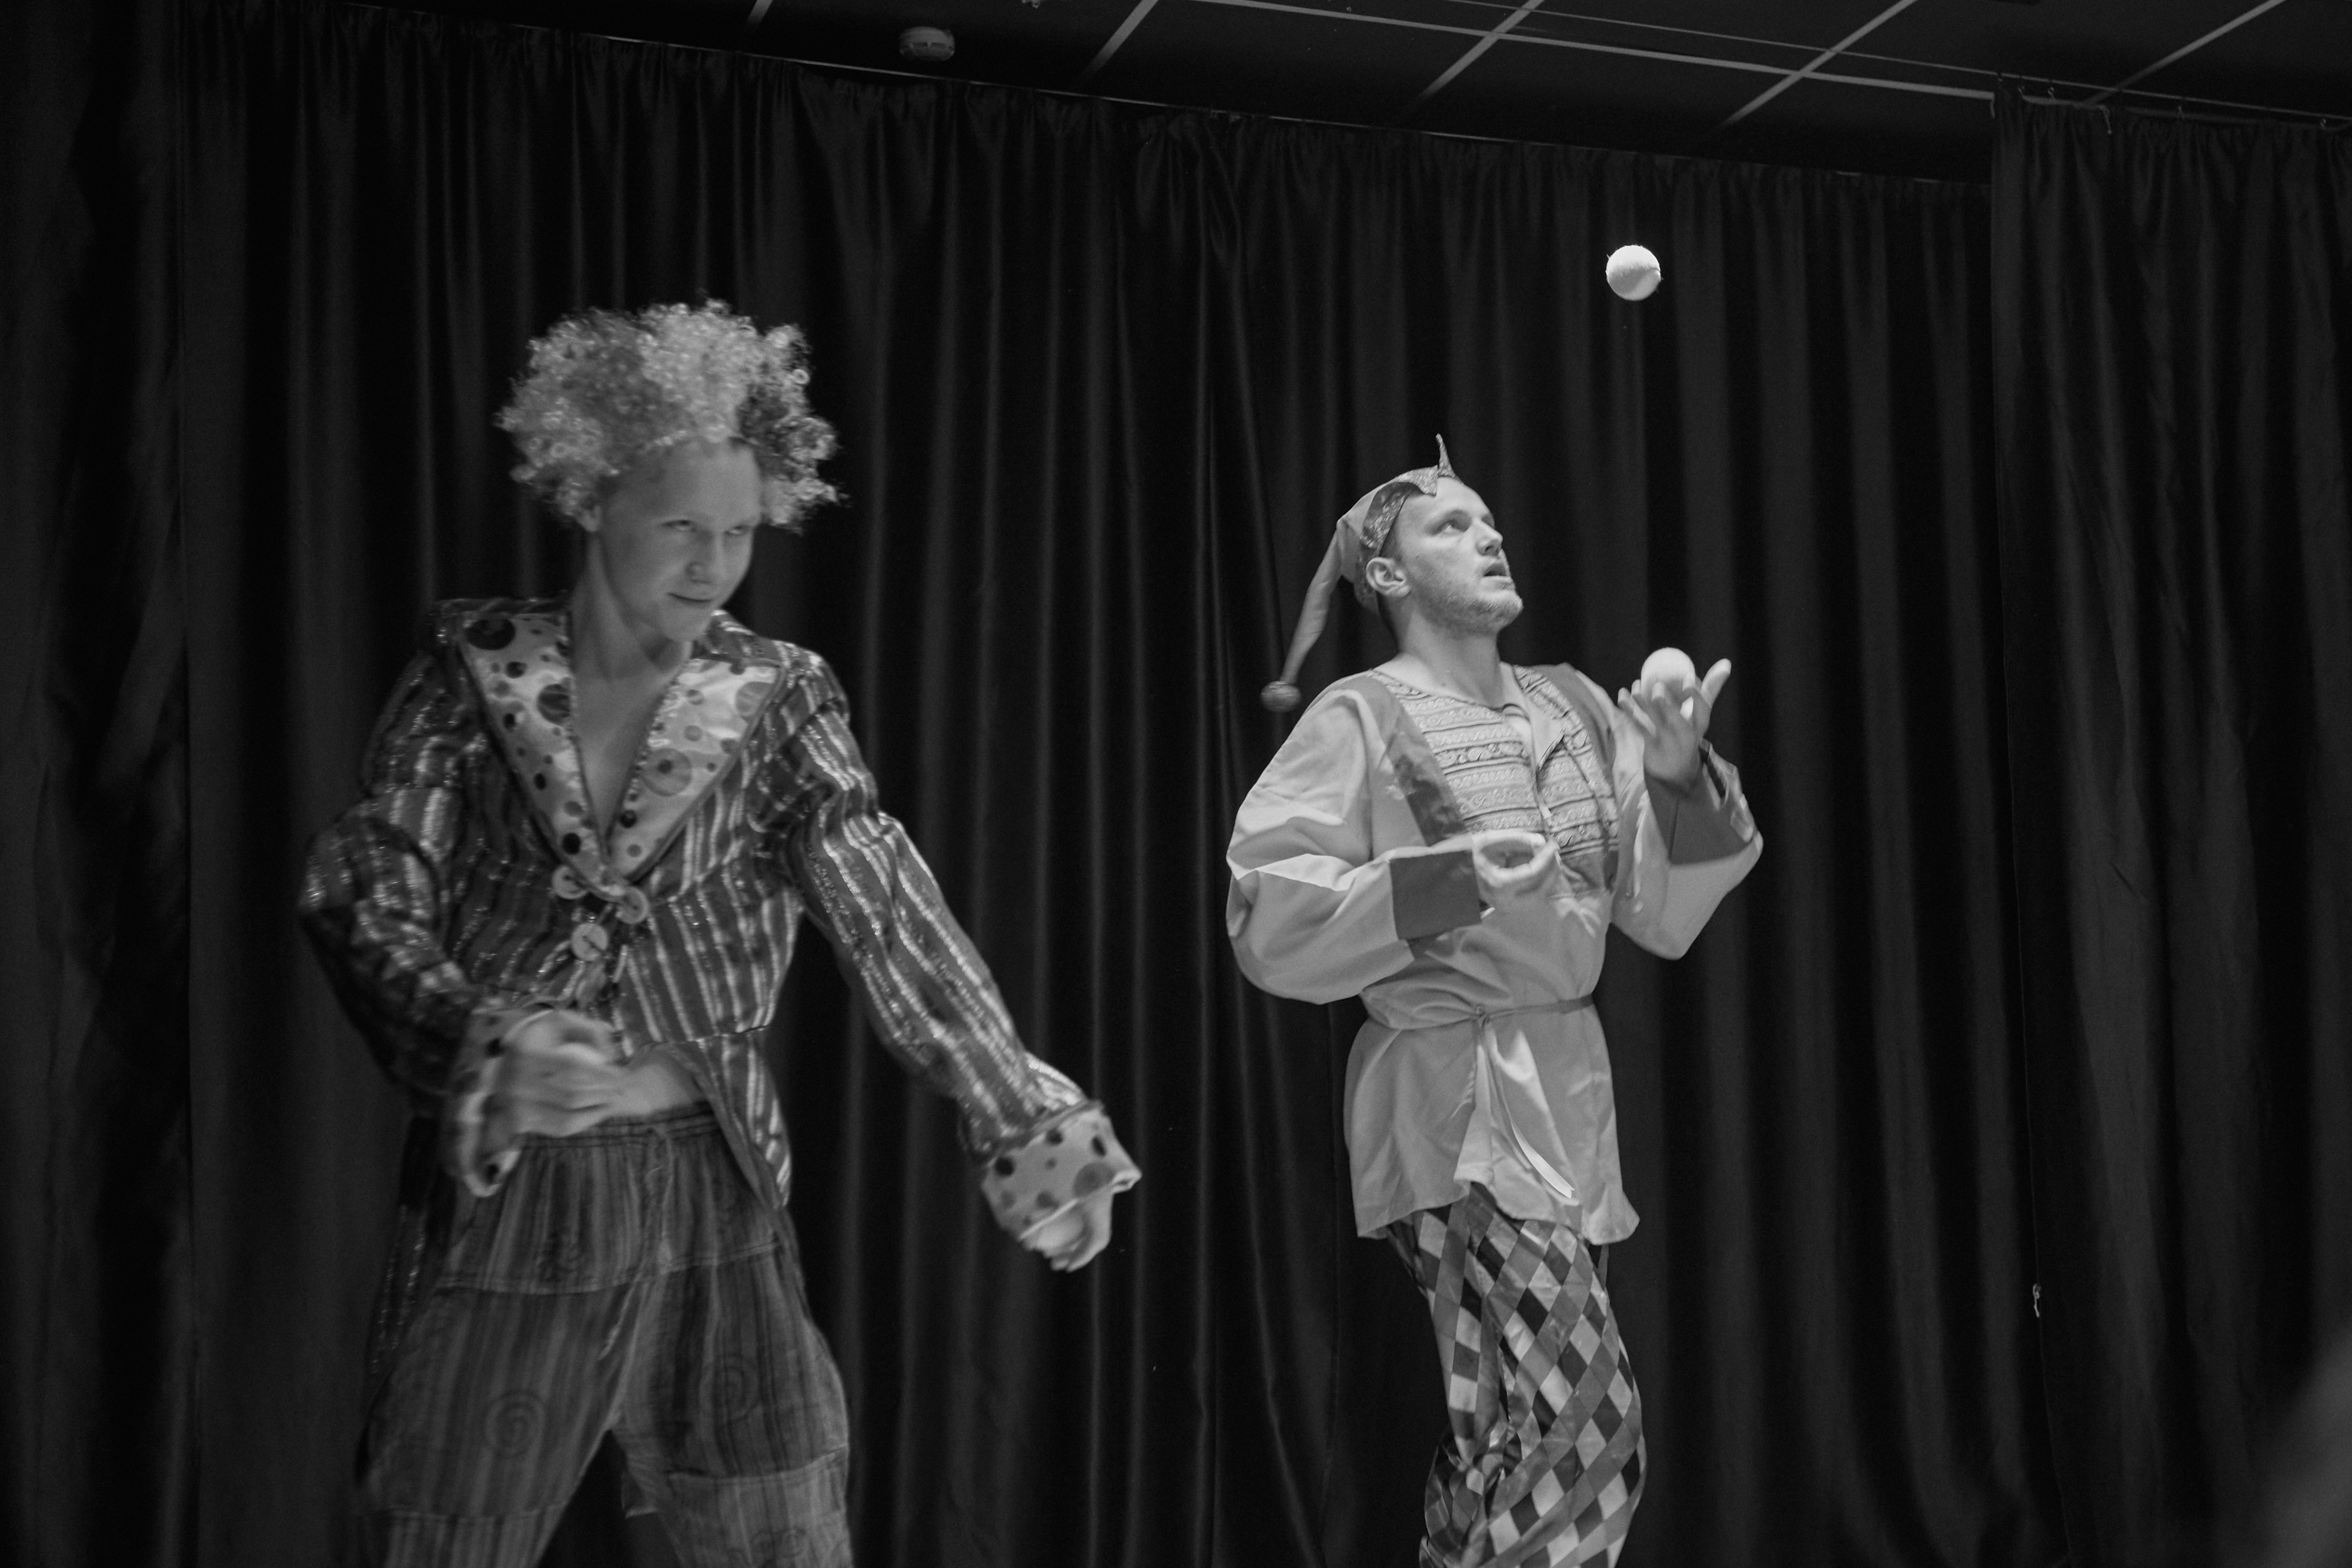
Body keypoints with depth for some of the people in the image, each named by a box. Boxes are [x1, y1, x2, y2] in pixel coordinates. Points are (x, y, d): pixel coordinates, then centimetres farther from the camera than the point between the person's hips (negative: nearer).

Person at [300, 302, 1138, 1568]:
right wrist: (488, 1046, -26)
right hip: (499, 1192, -1)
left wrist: (1024, 1120, -21)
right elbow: (365, 900, -6)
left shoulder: (775, 698, 0)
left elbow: (889, 915, -9)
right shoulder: (473, 668, -2)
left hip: (711, 1191, 1)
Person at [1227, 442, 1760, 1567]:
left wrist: (1680, 779, -10)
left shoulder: (1574, 707, 9)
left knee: (1505, 1439, 13)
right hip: (1454, 1101, -6)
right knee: (1584, 1426, -13)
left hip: (1571, 1085, 6)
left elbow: (1664, 917, 6)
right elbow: (1269, 925, -12)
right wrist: (1446, 880, -21)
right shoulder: (1359, 722, -6)